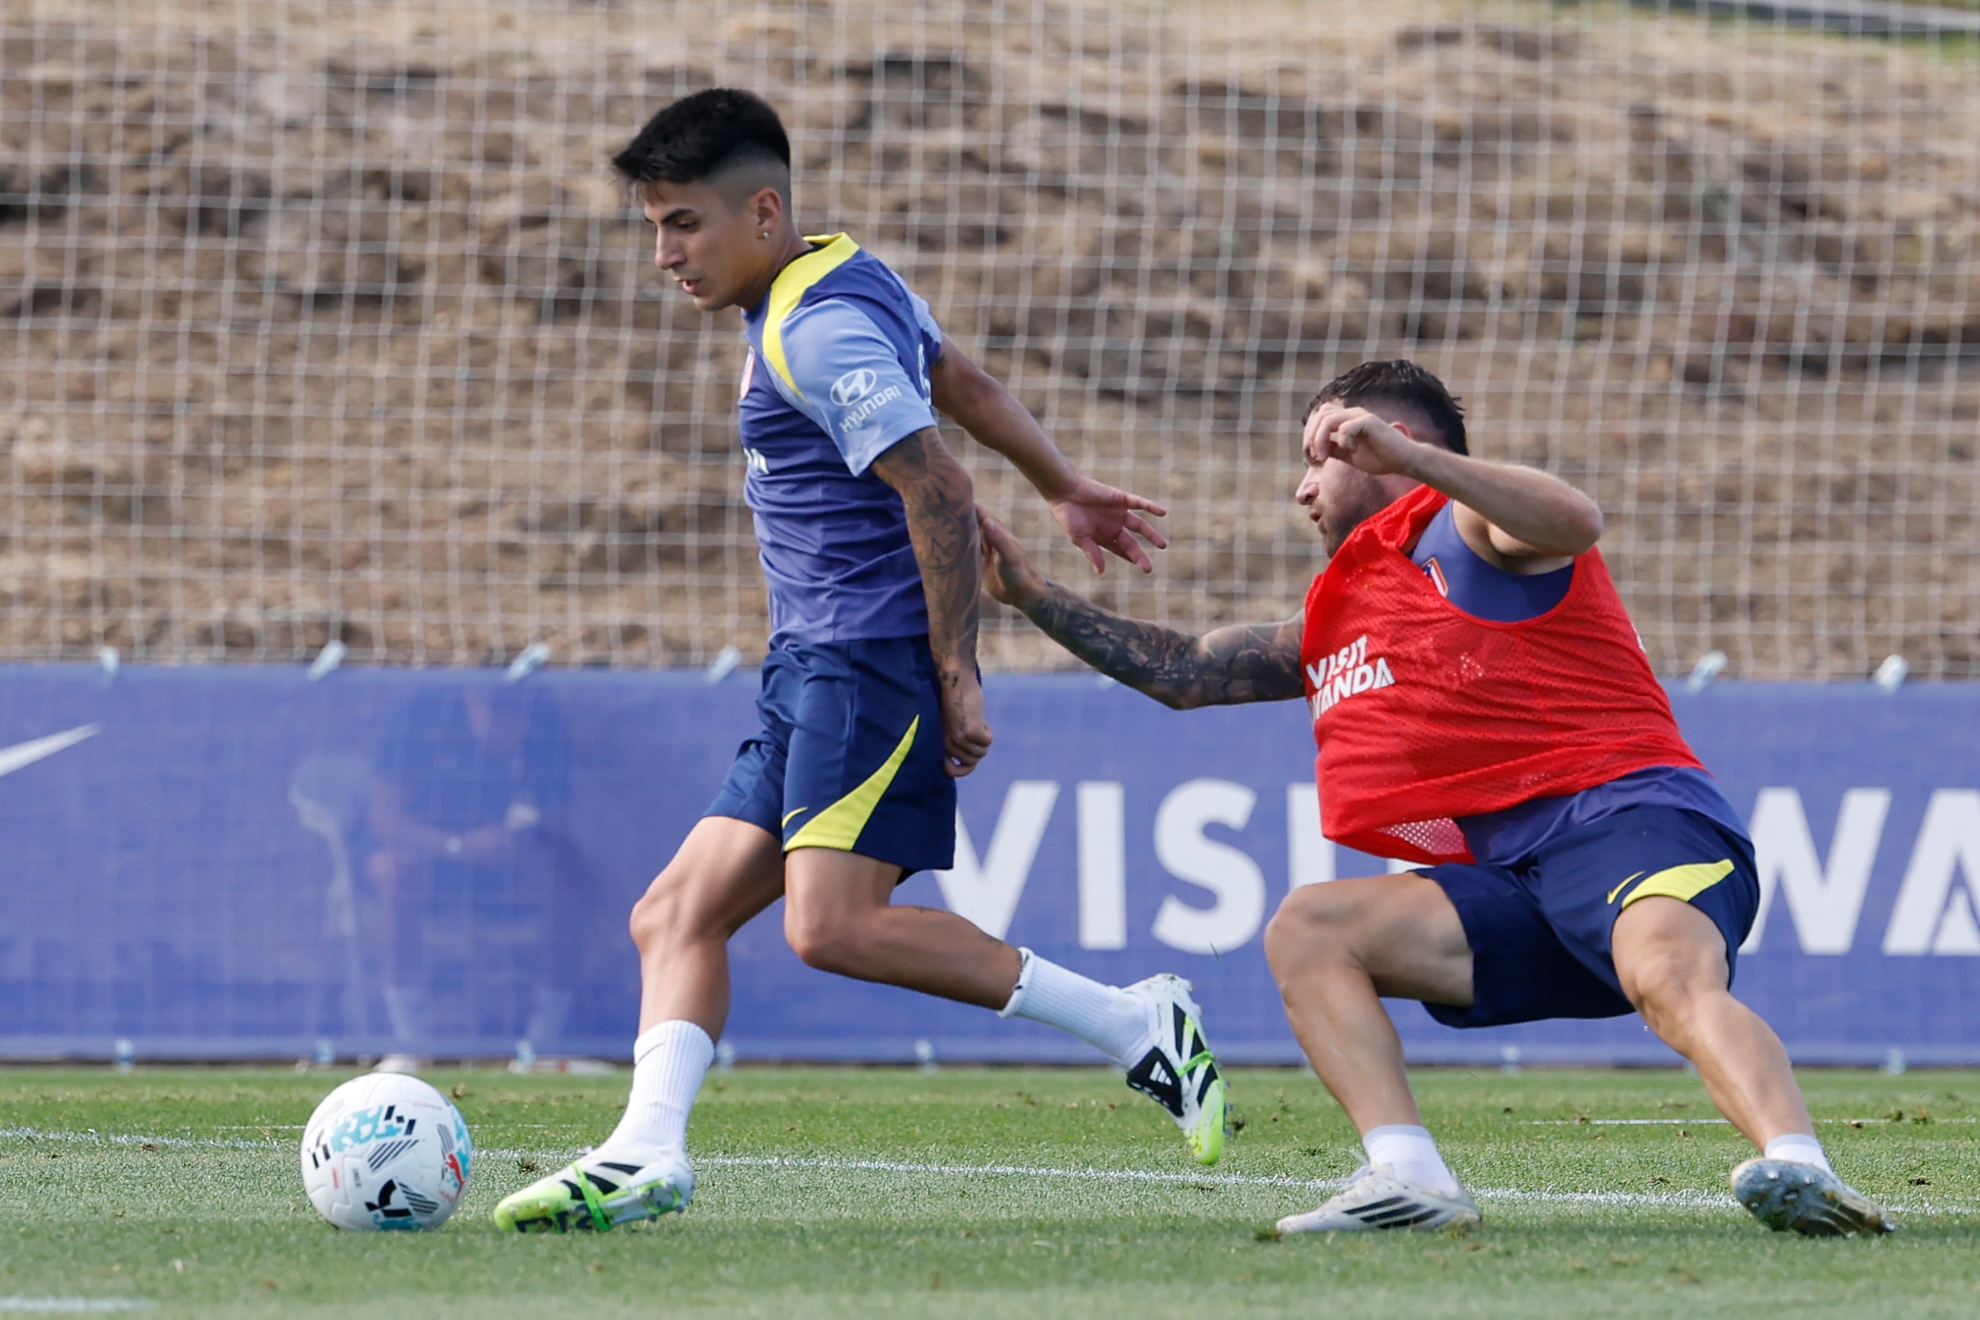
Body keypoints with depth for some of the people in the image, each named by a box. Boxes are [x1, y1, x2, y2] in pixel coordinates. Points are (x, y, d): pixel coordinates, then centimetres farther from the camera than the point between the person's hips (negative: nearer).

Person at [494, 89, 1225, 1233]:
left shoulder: (822, 331, -14)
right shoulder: (846, 281, 18)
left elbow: (940, 496, -20)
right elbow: (967, 384, 31)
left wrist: (956, 678, -19)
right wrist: (1066, 489, 44)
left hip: (872, 656, -11)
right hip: (814, 672, 11)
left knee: (834, 923, -24)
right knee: (678, 913, 1)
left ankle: (1140, 1026, -16)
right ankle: (645, 1157, -11)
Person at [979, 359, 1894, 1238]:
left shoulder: (1459, 529, 5)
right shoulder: (1334, 624, 31)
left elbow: (1575, 522, -17)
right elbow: (1183, 673, 37)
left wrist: (1408, 455, -24)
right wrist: (1028, 591, 33)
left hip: (1627, 813, -8)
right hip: (1512, 887, 8)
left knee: (1673, 980, -37)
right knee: (1306, 930, -6)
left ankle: (1797, 1170, -61)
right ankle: (1408, 1179, -25)